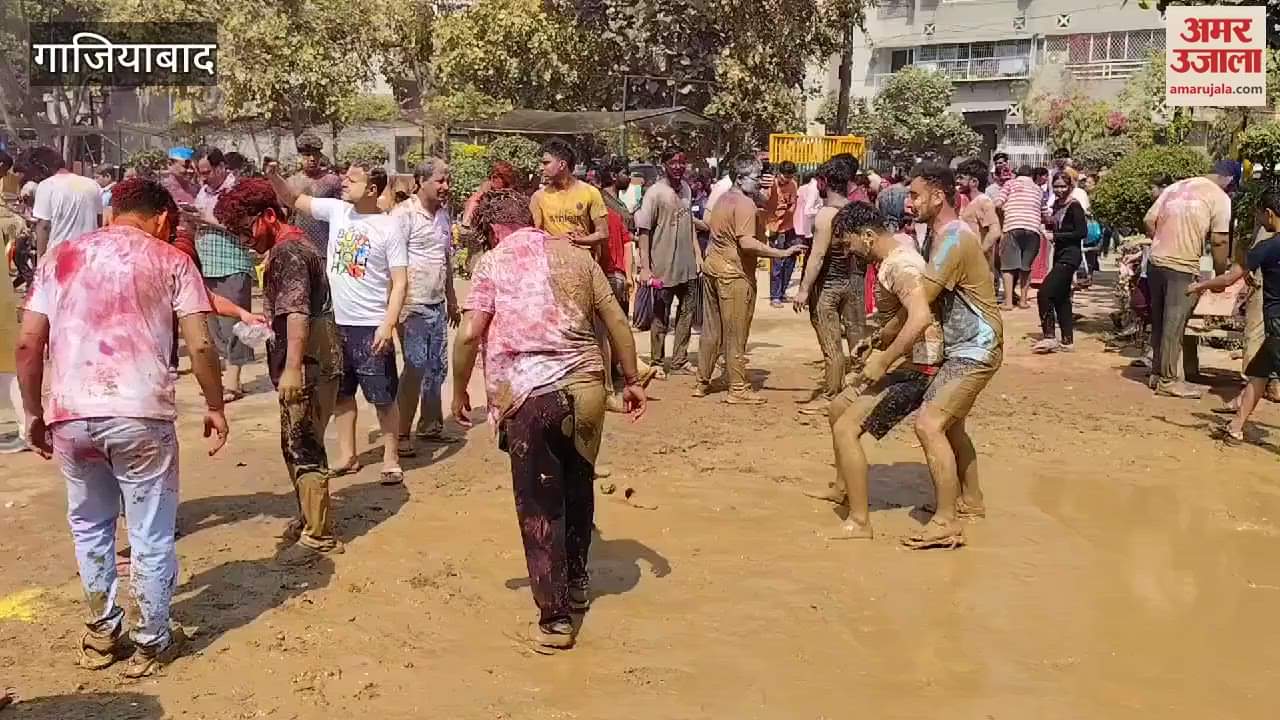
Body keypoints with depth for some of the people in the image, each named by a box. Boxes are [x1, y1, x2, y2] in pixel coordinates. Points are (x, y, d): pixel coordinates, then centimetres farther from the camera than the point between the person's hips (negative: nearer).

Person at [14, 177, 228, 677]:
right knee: (151, 535, 12)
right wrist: (215, 406, 9)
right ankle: (153, 642, 22)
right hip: (140, 414, -3)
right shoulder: (170, 261, 5)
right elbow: (200, 345, -3)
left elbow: (28, 344, 9)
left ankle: (102, 633, 32)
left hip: (70, 414, 3)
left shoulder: (61, 256, 14)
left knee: (89, 526, 24)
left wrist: (34, 413, 18)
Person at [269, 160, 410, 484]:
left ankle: (391, 460, 16)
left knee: (383, 396, 4)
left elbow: (400, 282, -13)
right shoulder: (336, 210, 3)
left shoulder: (390, 226, -11)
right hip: (336, 323, 6)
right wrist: (272, 174, -7)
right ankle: (347, 456, 28)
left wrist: (388, 325, -20)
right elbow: (293, 200, 11)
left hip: (371, 327, -6)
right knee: (341, 393, 15)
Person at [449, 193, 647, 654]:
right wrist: (631, 381, 21)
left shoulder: (493, 262, 3)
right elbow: (617, 323, 12)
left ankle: (555, 620, 9)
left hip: (529, 394, -4)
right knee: (578, 489, 24)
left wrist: (459, 392, 6)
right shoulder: (575, 256, 14)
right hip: (585, 386, 4)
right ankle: (577, 585, 39)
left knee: (539, 507, 5)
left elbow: (469, 335, -8)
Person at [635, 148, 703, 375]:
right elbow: (643, 230, -14)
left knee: (687, 313, 12)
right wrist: (645, 267, -19)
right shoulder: (655, 193, -12)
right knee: (661, 317, 5)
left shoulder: (686, 188, 7)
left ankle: (679, 360, 22)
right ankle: (657, 362, 17)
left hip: (688, 265, 6)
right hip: (664, 267, -6)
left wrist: (697, 253, 12)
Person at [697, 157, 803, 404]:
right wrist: (784, 252, -28)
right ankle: (738, 390, 5)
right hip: (733, 273, -9)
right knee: (736, 335, -1)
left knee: (711, 330, 15)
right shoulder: (744, 203, -16)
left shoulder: (723, 198, 13)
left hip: (712, 266, 9)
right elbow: (747, 243, -26)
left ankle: (703, 383, 22)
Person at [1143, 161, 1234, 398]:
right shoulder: (1220, 198, -3)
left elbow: (1148, 221, 11)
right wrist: (1220, 276, 0)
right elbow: (1218, 241, -9)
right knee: (1174, 324, -1)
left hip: (1156, 261, 6)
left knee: (1159, 321, 15)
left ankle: (1156, 373, 23)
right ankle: (1168, 380, 4)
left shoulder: (1175, 187, 15)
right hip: (1183, 267, -6)